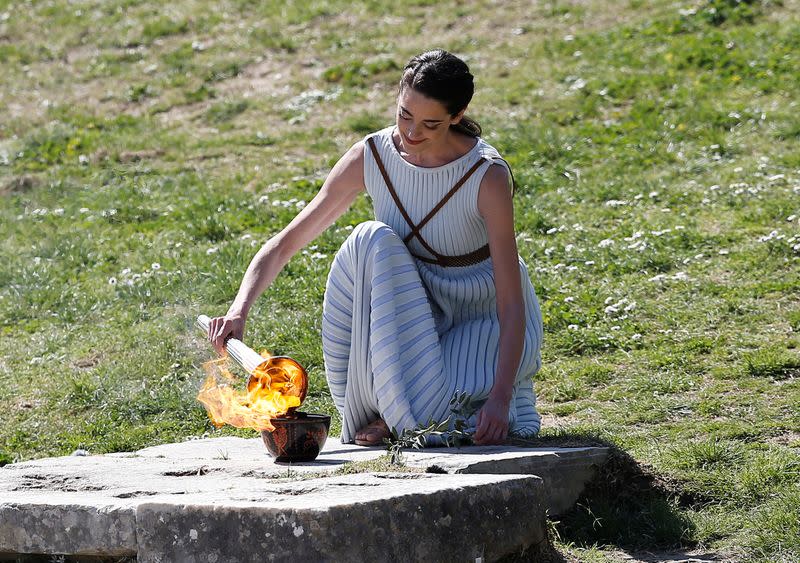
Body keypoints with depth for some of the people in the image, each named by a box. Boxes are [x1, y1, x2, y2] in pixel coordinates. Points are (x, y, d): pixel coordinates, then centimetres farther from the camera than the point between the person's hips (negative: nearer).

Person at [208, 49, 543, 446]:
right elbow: (286, 243, -11)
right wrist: (239, 310, -28)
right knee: (371, 241, -28)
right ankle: (387, 404, -18)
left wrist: (499, 397, -37)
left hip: (482, 320, -4)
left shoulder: (487, 176, -24)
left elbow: (511, 303, -25)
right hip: (406, 316, 4)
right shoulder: (371, 157, -14)